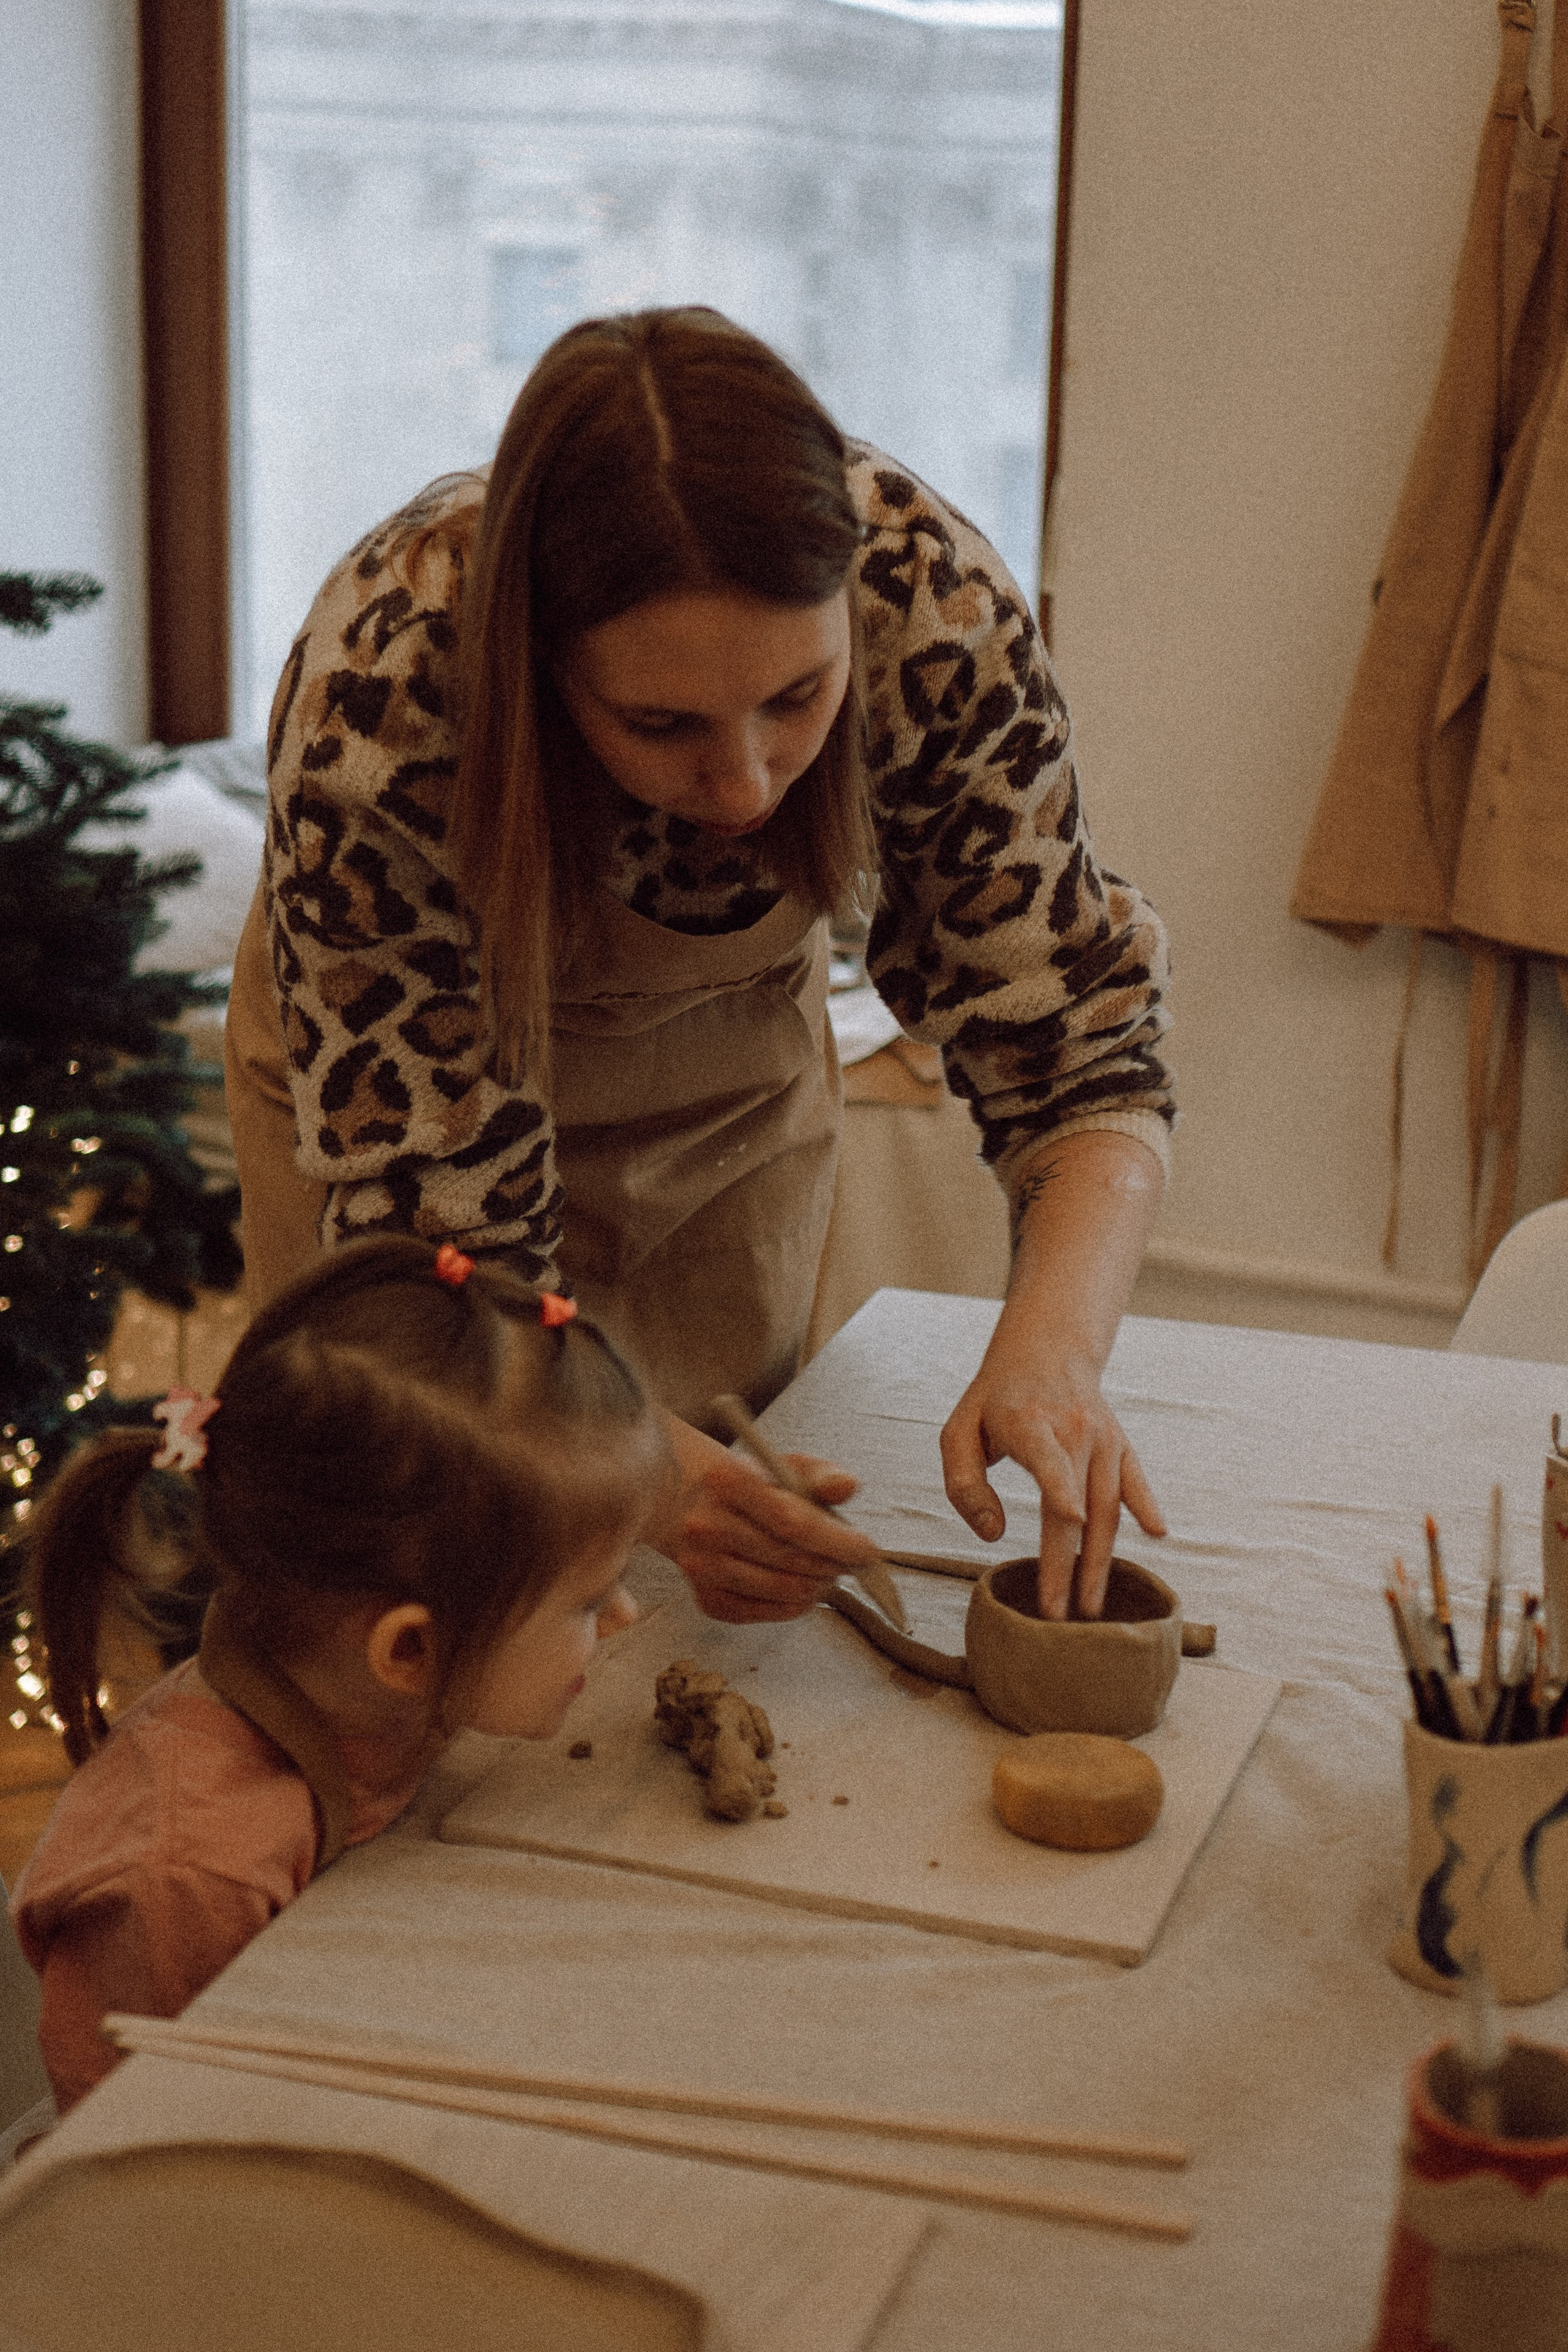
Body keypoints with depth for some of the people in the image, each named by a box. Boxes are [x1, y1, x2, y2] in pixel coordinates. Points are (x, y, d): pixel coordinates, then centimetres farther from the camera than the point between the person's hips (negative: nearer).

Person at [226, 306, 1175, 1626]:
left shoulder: (939, 610, -34)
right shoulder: (385, 688, -39)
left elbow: (1080, 1054, -25)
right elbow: (431, 1220, -34)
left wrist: (1053, 1346, -45)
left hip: (737, 1059, 2)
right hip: (406, 1032, -2)